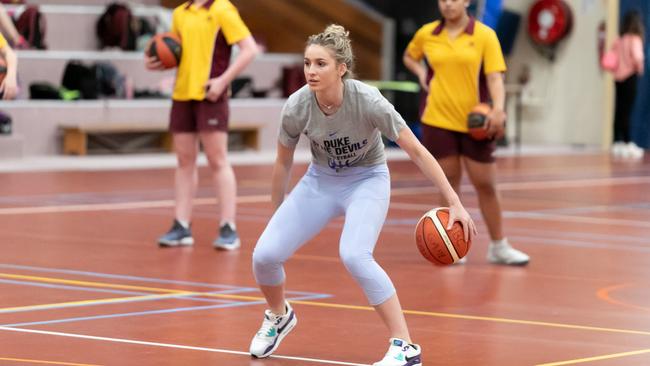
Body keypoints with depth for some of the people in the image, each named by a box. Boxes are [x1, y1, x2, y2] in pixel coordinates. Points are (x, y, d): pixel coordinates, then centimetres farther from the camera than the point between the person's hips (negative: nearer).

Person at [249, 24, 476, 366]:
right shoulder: (297, 107, -20)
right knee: (265, 254, -10)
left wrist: (455, 203, -26)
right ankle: (278, 317, 25)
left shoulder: (368, 101, -28)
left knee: (354, 255, -31)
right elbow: (283, 162, -2)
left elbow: (416, 151, -22)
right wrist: (277, 217, 9)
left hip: (367, 180, -3)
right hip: (320, 180, 4)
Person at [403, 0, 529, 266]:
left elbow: (494, 77, -10)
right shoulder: (426, 34, 3)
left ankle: (498, 247, 16)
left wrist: (498, 108, -26)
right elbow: (409, 57, 23)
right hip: (438, 121, 1)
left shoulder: (484, 35, -4)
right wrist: (421, 74, 3)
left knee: (486, 185, 3)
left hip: (474, 122, -1)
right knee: (449, 183, 4)